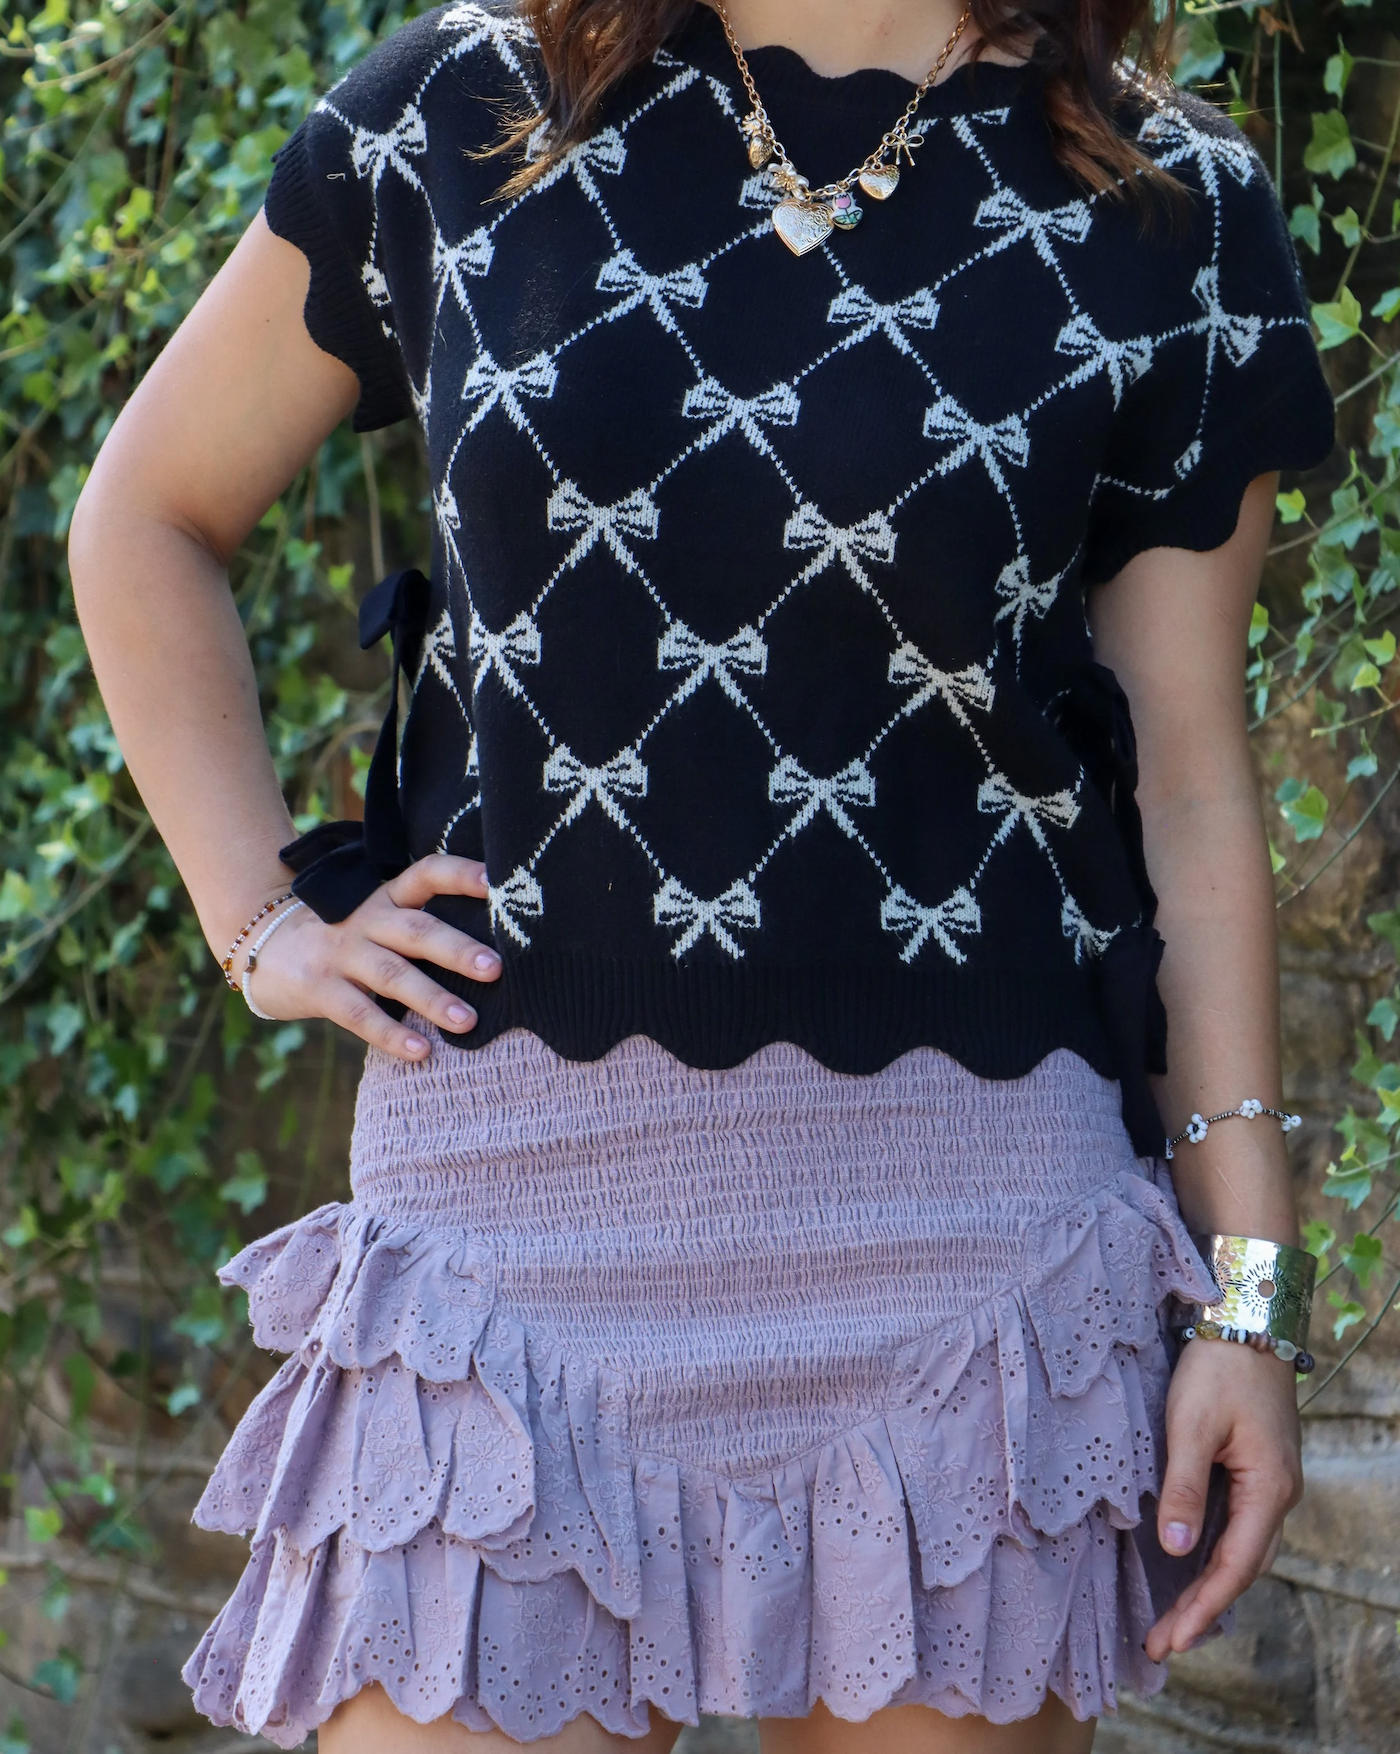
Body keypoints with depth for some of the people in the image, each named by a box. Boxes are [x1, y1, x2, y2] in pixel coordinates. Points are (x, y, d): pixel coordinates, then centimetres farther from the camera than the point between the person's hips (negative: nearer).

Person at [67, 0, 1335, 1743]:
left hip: (959, 1192, 0)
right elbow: (147, 519, 17)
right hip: (516, 1170, 1)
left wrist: (1246, 1286, 1)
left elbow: (1184, 784, 4)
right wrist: (262, 918, 7)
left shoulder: (1164, 211, 3)